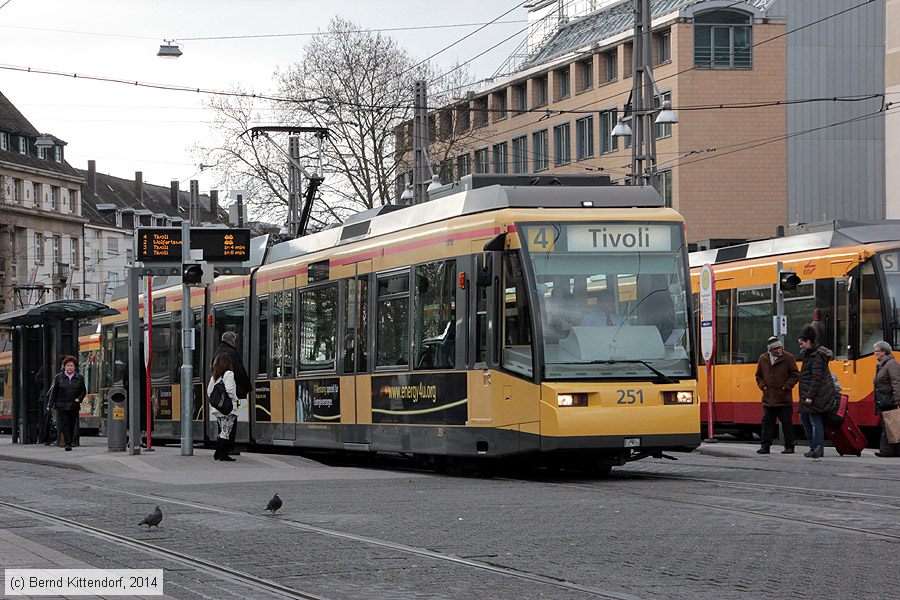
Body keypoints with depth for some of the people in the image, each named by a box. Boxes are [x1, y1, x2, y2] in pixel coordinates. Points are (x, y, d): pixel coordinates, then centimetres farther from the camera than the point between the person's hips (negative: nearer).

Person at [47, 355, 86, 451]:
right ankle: (67, 444, -14)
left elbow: (83, 391, 12)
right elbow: (54, 392, 5)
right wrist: (50, 405, 1)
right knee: (64, 425, -10)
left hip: (74, 407, 2)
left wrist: (79, 399, -7)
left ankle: (69, 443, 15)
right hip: (61, 406, -2)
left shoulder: (79, 378, 6)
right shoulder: (59, 377, 4)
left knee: (72, 426, 5)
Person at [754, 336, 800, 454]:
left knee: (787, 422, 2)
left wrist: (787, 386, -9)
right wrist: (763, 386, 3)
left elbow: (795, 375, 0)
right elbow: (758, 376, 19)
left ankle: (789, 446, 9)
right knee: (767, 422, 3)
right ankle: (765, 446, 7)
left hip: (784, 399, -3)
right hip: (768, 398, 3)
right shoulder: (763, 359, 7)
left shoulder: (788, 358, -4)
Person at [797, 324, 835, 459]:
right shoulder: (809, 354, 15)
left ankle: (818, 449, -3)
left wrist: (810, 396, -23)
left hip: (816, 395, -11)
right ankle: (814, 446, 21)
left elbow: (816, 378, -22)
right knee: (804, 417, 16)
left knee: (815, 421, -7)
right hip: (808, 394, 11)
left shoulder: (816, 357, -17)